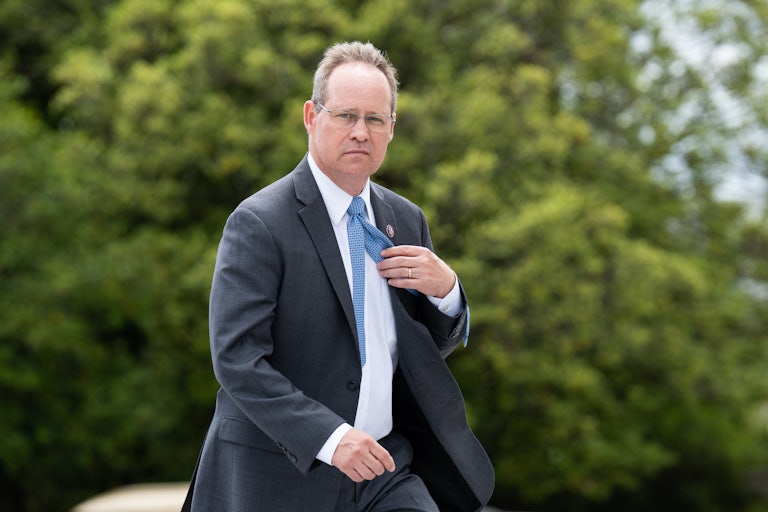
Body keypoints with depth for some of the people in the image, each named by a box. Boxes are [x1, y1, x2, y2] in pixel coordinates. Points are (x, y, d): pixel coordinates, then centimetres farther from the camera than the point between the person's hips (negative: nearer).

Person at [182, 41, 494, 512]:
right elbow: (236, 359, -18)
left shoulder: (406, 220, 9)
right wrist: (329, 437, -27)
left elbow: (436, 346, 16)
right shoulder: (259, 223, -11)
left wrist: (445, 289, -6)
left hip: (386, 463, 5)